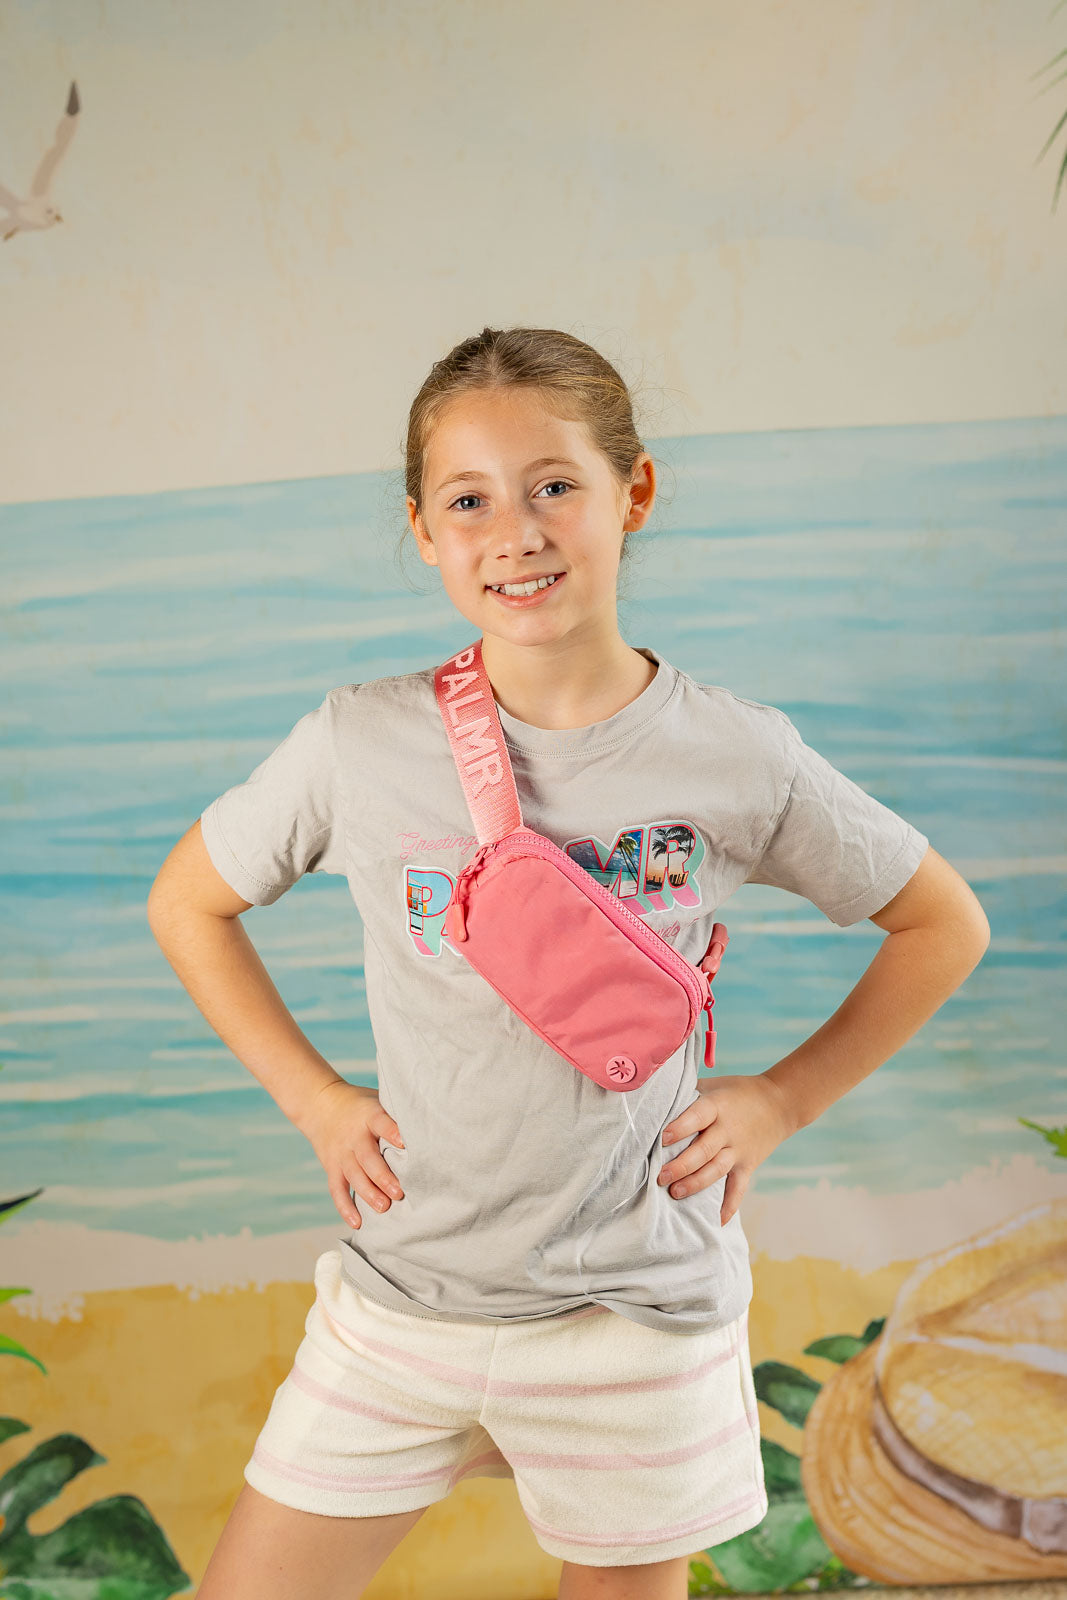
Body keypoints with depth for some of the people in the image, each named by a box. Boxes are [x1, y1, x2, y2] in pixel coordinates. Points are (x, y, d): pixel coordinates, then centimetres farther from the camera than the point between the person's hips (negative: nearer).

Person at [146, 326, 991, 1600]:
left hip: (636, 1301, 0)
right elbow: (187, 904, 6)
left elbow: (944, 925, 3)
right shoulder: (360, 744, -10)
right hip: (403, 1291, 1)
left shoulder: (739, 758, -11)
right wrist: (313, 1098, 0)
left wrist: (781, 1100, -2)